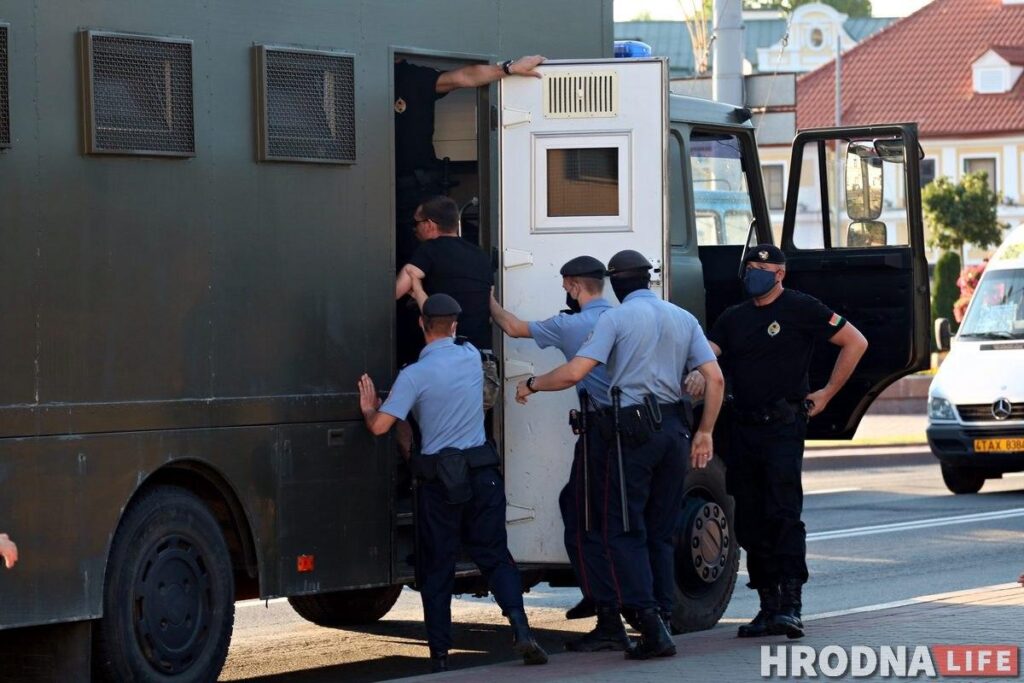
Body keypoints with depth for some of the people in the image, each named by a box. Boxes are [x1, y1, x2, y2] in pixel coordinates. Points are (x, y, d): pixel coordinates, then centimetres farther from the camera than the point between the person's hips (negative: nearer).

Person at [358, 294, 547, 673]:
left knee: (436, 568, 6)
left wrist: (369, 409, 11)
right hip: (482, 473, 3)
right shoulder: (471, 358, 3)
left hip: (438, 480, -3)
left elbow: (380, 426, -12)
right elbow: (449, 338, 27)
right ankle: (520, 630, -12)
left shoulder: (414, 375, -11)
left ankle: (440, 653, 6)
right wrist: (419, 293, 42)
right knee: (494, 555, 8)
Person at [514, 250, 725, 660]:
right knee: (661, 532, 12)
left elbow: (574, 373, -12)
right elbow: (714, 379, 6)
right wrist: (705, 433, 14)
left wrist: (531, 385, 5)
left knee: (625, 530, -2)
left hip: (632, 430, -5)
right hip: (673, 429, 5)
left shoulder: (616, 319, -4)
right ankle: (662, 620, 9)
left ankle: (648, 619, -16)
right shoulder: (683, 319, 12)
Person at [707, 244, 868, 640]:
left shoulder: (801, 309, 0)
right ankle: (769, 606, 12)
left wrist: (827, 394, -1)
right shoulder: (733, 318, 16)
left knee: (783, 514, -14)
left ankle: (790, 605, -17)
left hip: (783, 427, -6)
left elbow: (855, 343, 0)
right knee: (749, 522, 6)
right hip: (743, 427, 6)